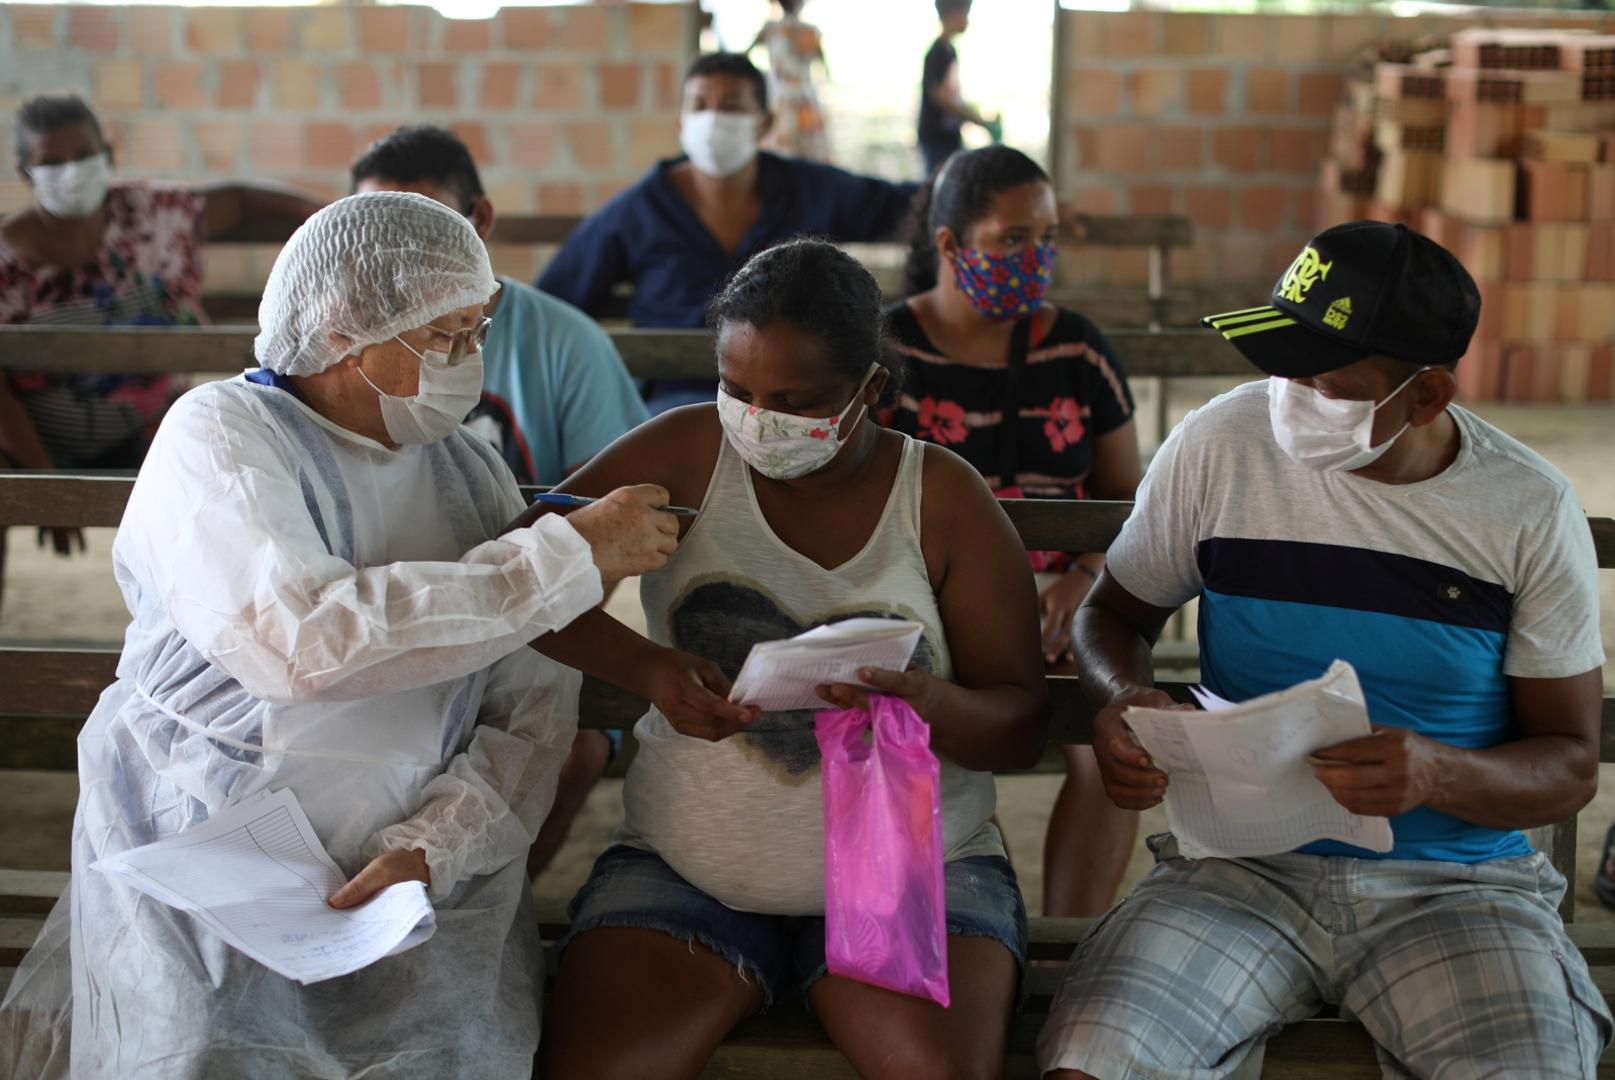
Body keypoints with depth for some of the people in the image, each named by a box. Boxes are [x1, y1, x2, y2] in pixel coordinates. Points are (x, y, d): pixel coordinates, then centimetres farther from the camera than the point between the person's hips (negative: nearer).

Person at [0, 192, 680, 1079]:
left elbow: (534, 712, 3)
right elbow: (303, 641, -26)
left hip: (427, 878, 3)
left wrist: (430, 847, -16)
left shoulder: (470, 471, 9)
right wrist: (570, 556, -22)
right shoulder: (219, 435, -7)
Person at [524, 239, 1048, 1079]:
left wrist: (929, 703, -25)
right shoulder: (688, 454, -2)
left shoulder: (943, 499, -3)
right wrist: (643, 666, -23)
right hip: (686, 867, 1)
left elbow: (1021, 726, -2)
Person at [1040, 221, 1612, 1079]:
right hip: (1241, 870, 1)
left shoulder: (1530, 510, -2)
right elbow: (1116, 608, 15)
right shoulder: (1219, 445, -1)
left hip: (1456, 884, 0)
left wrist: (1444, 775, -21)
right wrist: (1118, 700, -9)